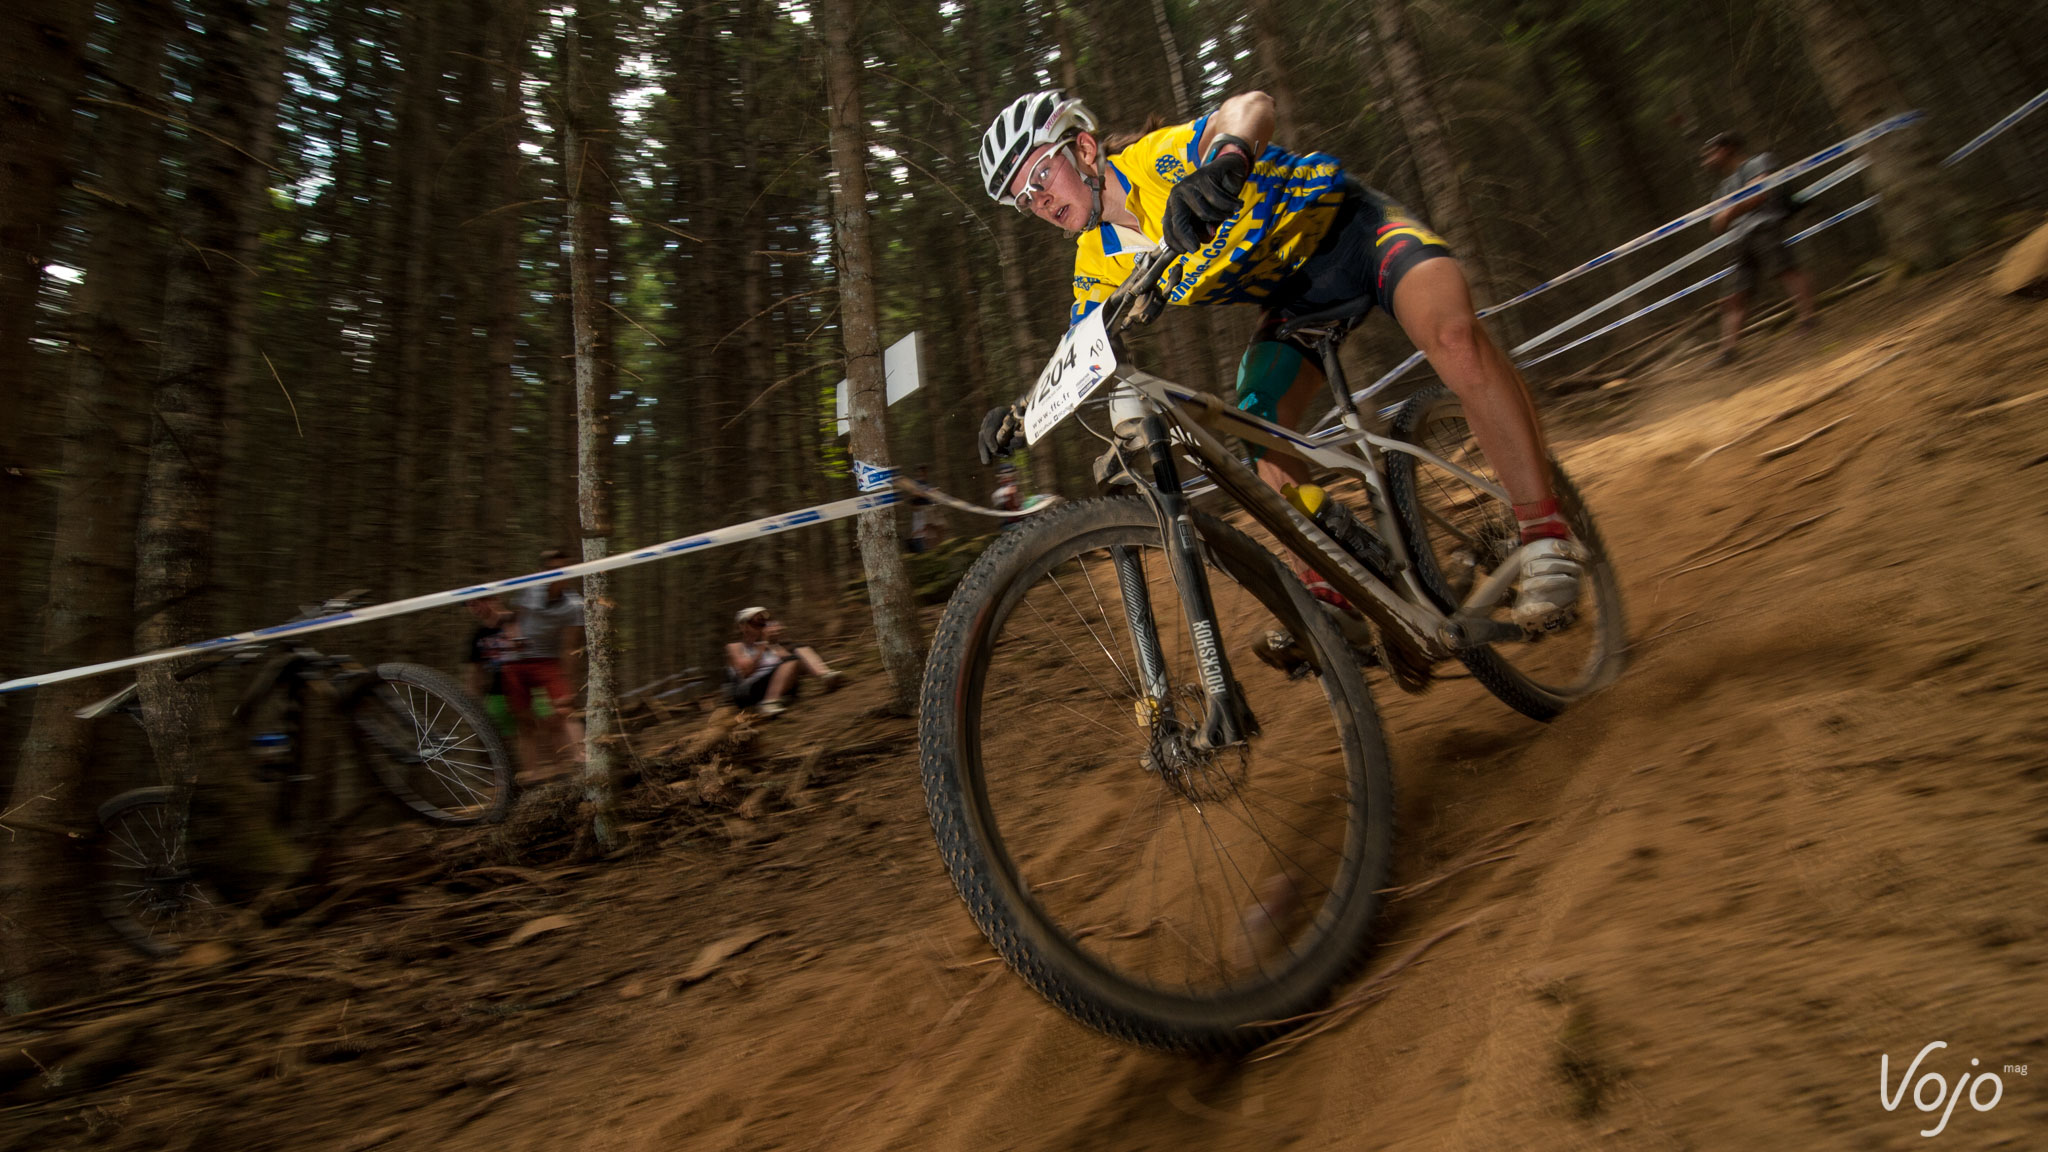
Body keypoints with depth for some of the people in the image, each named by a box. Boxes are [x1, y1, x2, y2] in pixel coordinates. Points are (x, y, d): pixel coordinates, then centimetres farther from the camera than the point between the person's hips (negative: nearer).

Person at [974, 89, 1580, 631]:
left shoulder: (1160, 158, -23)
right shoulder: (1099, 265, -4)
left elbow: (1251, 105, -40)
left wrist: (1226, 161, -62)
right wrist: (1020, 414, -19)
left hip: (1347, 224, -6)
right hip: (1294, 293, 7)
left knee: (1453, 334, -32)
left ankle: (1545, 531, -27)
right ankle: (1329, 584, 0)